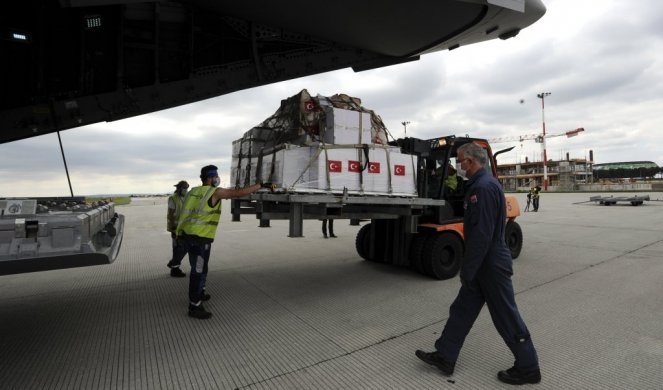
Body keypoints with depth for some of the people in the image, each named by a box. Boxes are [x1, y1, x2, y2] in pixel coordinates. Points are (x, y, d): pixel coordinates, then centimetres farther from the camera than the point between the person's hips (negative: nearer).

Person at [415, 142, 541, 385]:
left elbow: (482, 234, -26)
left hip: (491, 265, -10)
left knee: (506, 317, 7)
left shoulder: (484, 187, -22)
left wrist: (467, 270, -20)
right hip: (484, 264, 10)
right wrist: (470, 268, 20)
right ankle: (445, 357, 23)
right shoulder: (478, 184, 11)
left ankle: (528, 368, 27)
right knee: (462, 310, 13)